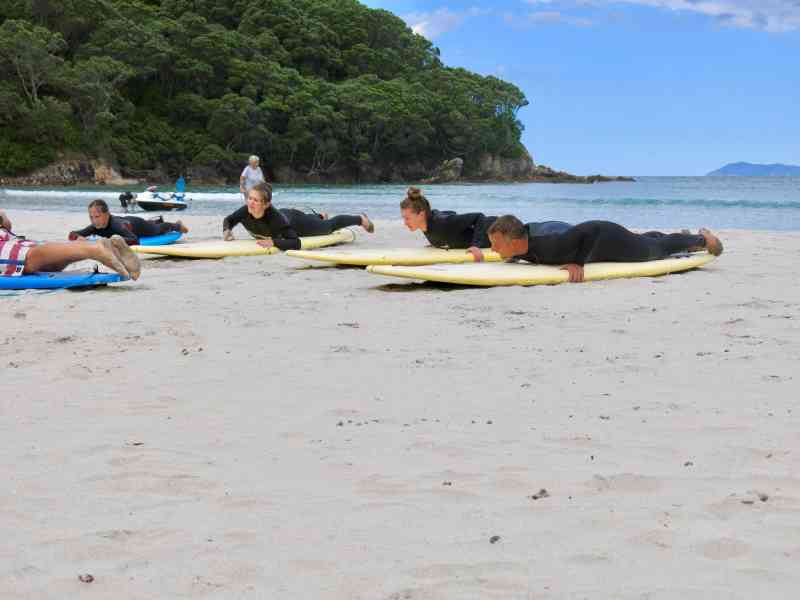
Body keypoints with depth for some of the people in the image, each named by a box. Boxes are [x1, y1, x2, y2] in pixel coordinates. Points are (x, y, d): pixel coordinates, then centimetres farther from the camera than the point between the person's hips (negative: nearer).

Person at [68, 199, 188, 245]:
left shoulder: (116, 225, -51)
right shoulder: (96, 226, -36)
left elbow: (135, 239, -61)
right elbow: (72, 234, -33)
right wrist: (79, 237, -56)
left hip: (136, 224, -5)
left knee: (158, 229, 30)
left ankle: (177, 225, 62)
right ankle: (159, 221, 75)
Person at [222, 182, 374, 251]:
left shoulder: (275, 218, -49)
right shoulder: (245, 212, -36)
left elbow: (296, 243, -51)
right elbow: (229, 220, -15)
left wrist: (274, 242, -62)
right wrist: (227, 230, -36)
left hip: (295, 221, -5)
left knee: (330, 226, 22)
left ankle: (361, 219, 49)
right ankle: (320, 216, 76)